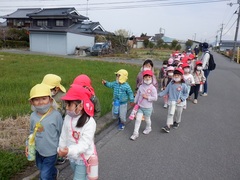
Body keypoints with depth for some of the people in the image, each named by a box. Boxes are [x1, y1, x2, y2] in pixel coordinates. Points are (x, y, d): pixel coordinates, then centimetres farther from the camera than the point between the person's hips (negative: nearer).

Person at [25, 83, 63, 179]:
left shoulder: (56, 115, -23)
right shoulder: (33, 116, -8)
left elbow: (61, 133, -12)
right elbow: (32, 132, 9)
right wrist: (28, 144, 2)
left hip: (51, 151, -6)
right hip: (38, 150, 6)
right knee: (41, 168, 29)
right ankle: (54, 172, 58)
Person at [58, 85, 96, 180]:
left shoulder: (89, 122, -27)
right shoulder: (67, 118, -7)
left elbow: (84, 144, -31)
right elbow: (63, 136, 3)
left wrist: (69, 151, -44)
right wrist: (61, 149, 7)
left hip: (83, 159, -6)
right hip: (72, 157, 6)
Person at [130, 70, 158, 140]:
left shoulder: (152, 88, -15)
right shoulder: (141, 86, -3)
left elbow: (155, 98, -15)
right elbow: (137, 95, 6)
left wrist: (147, 97, -20)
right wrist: (135, 102, 11)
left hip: (147, 108, -2)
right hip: (140, 107, 3)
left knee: (147, 119, 18)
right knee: (138, 119, 0)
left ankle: (148, 128, 47)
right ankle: (135, 133, 9)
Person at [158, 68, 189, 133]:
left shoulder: (183, 85, -10)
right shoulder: (171, 84, -5)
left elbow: (186, 94, -2)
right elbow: (166, 91, 0)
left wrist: (181, 99, -16)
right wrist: (159, 94, -10)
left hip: (179, 103, 0)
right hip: (172, 102, 0)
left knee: (178, 114, 17)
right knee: (170, 113, -6)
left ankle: (177, 122, 43)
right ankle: (168, 126, -4)